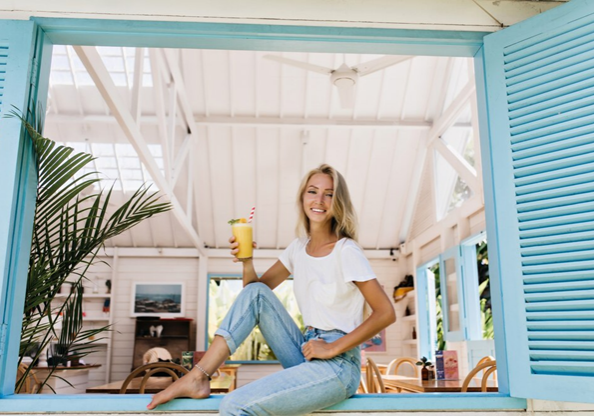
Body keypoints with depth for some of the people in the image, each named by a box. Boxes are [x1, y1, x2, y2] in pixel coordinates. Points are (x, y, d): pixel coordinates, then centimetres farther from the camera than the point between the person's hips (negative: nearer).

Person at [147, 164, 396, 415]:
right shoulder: (298, 248, 8)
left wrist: (333, 348, -17)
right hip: (306, 354, 7)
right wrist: (247, 262, -9)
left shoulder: (346, 251, -12)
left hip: (338, 365, -7)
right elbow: (257, 287, 12)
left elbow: (386, 313, -15)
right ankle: (197, 378, -9)